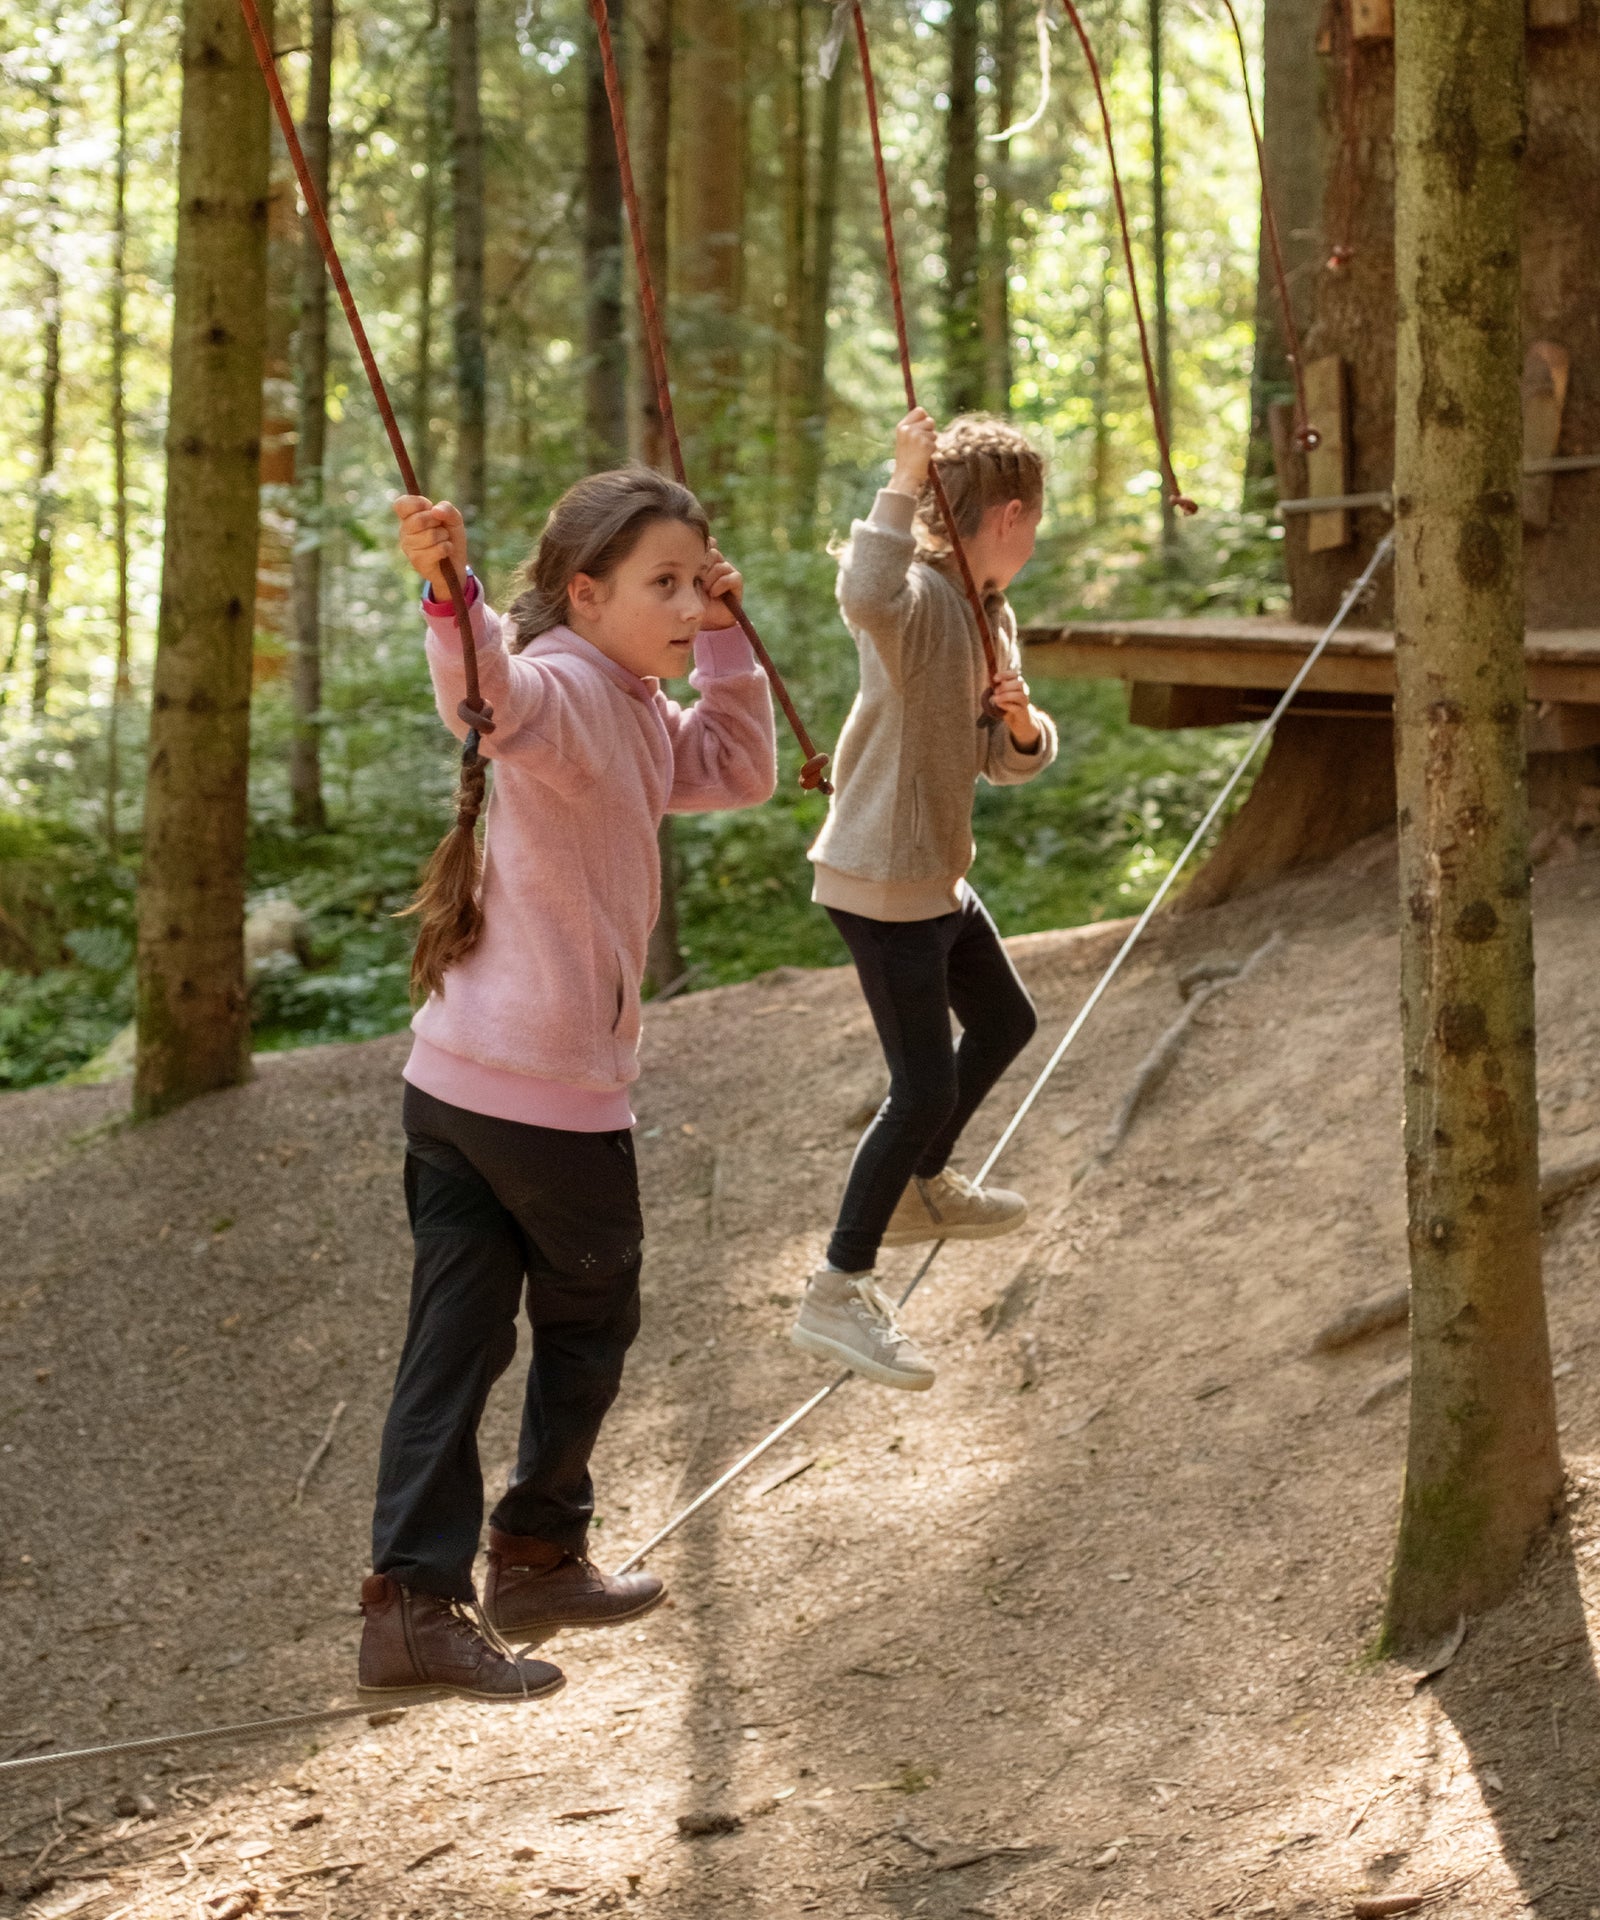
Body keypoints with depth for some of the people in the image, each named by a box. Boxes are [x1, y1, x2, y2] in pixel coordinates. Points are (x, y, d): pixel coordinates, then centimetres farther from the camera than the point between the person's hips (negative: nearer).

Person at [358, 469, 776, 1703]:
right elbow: (488, 690, -39)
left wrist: (726, 641, 15)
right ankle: (538, 1555, 28)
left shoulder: (637, 713, 13)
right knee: (590, 1321, 13)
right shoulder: (563, 689, -16)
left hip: (455, 1085, 9)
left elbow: (740, 771, 23)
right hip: (551, 1091, -9)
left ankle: (415, 1604, 2)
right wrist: (450, 598, -59)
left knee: (456, 1342, 4)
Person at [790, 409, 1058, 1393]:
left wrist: (1023, 726, -7)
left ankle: (920, 1189, 48)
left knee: (1005, 1022, 27)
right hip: (880, 883, -10)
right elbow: (866, 595, -48)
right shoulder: (919, 598, -21)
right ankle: (838, 1293, 1)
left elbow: (1008, 763, 15)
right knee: (926, 1086, -8)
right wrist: (902, 489, -43)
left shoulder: (993, 616, 9)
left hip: (938, 877, 10)